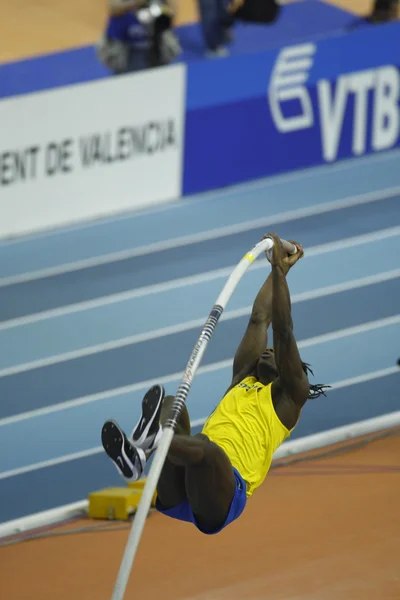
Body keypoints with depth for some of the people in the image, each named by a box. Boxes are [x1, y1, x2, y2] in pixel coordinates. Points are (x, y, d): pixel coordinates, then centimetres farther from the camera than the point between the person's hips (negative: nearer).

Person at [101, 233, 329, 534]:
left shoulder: (290, 394, 19)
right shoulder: (243, 379, 33)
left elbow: (283, 330, 9)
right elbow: (259, 319, 35)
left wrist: (280, 271, 7)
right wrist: (276, 271, 40)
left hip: (220, 498, -5)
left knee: (205, 446, -38)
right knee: (171, 404, -19)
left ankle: (150, 439, -72)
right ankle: (139, 453, -54)